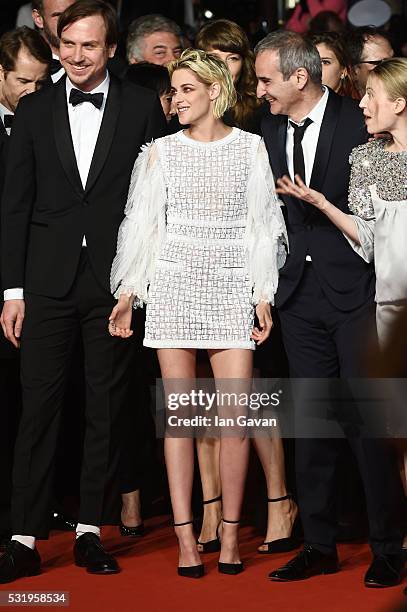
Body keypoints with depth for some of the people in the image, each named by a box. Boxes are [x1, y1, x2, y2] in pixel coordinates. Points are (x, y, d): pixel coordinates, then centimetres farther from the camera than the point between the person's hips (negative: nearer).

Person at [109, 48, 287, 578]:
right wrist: (127, 291, 2)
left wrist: (264, 296, 1)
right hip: (173, 286, 1)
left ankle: (230, 535, 3)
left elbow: (262, 226, 6)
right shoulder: (162, 152, 7)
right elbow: (143, 225, 8)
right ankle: (186, 539, 2)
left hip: (231, 289, 0)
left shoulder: (250, 148, 6)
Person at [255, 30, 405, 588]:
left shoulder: (359, 122, -7)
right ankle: (320, 545, 15)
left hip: (356, 288, -5)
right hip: (301, 292, 5)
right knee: (311, 420, 8)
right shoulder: (271, 131, 9)